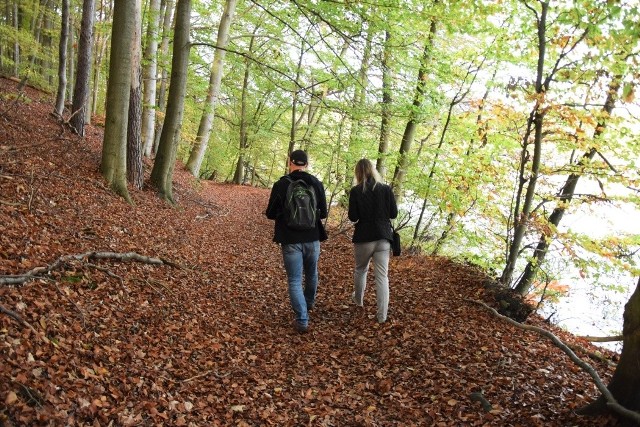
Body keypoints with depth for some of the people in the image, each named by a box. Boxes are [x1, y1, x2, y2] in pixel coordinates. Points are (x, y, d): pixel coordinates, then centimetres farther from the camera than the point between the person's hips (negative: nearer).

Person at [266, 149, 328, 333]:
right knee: (311, 274, 24)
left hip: (290, 240, -3)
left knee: (294, 280, 4)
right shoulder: (317, 184, -3)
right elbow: (323, 213, 5)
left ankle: (302, 320, -1)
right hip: (312, 238, 3)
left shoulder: (281, 184, -10)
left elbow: (270, 214, -3)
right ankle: (309, 303, 46)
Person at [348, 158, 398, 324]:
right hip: (383, 237, 1)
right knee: (382, 276, 2)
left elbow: (353, 217, -8)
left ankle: (358, 299, 42)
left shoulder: (356, 191, -8)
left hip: (363, 237, -1)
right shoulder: (386, 189, -2)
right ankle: (382, 315, 0)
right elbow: (394, 213, 0)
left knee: (360, 269, 23)